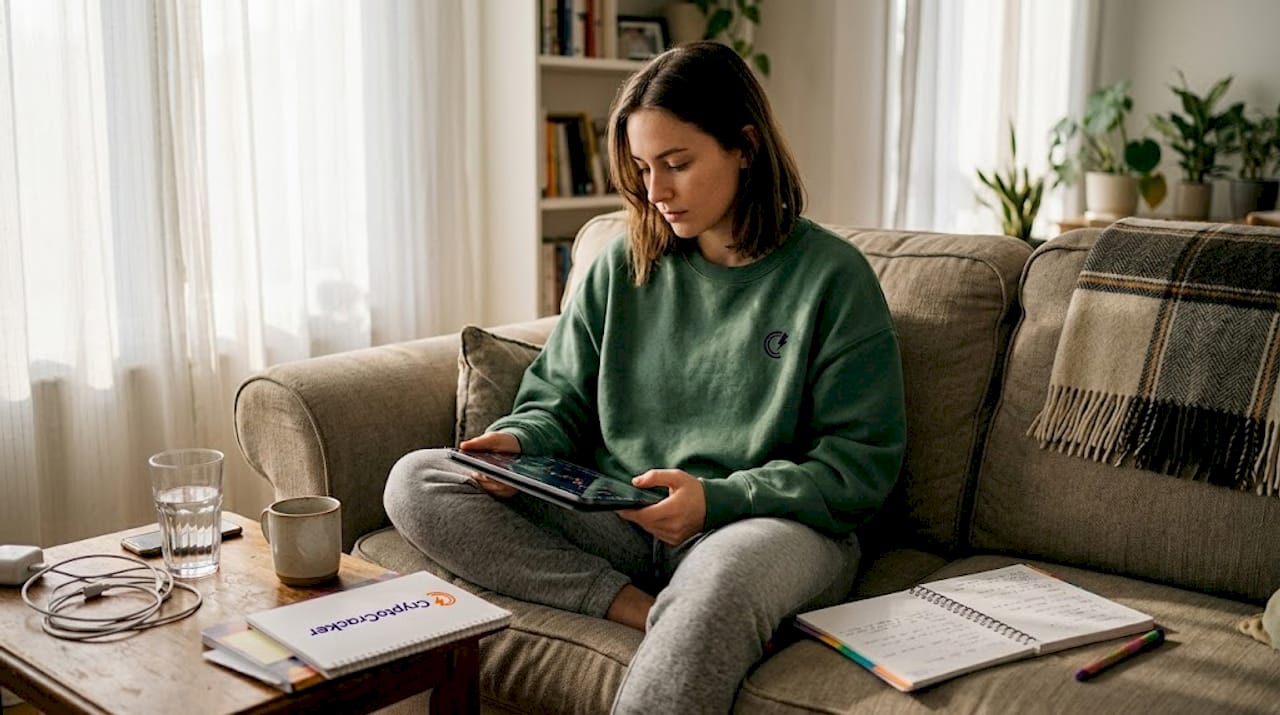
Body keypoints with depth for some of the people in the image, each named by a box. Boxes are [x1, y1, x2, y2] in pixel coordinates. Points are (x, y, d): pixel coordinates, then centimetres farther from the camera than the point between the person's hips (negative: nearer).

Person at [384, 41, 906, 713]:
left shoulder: (831, 276, -2)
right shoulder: (623, 265, 11)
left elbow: (862, 462, -5)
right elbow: (561, 400, 16)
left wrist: (719, 500, -18)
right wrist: (519, 440, -8)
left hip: (772, 525, -6)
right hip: (619, 521, 6)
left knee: (724, 572, -44)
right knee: (415, 482, -13)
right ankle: (634, 606, -22)